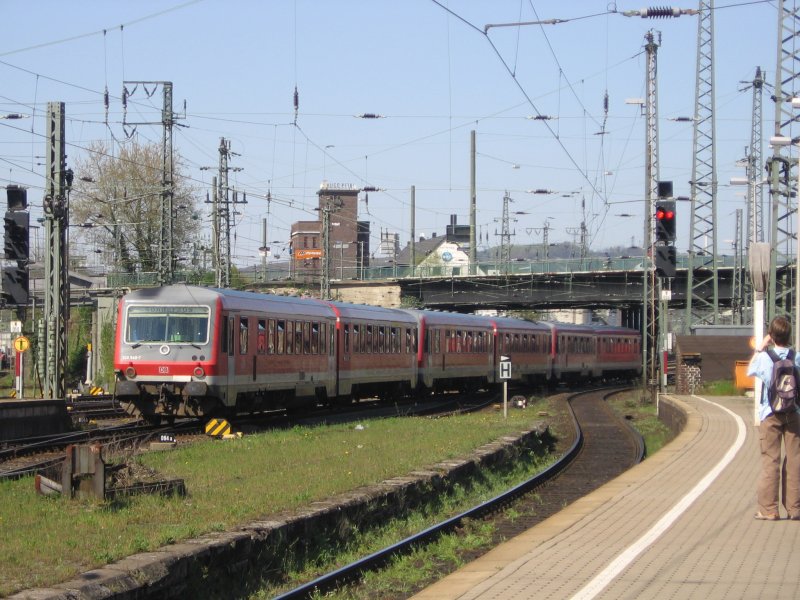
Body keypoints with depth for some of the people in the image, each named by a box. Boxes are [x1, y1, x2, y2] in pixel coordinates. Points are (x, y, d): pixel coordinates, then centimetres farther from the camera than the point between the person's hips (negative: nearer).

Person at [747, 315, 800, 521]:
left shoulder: (764, 357, -6)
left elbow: (750, 370, 14)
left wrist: (760, 348, 17)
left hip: (770, 414, -1)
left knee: (770, 461, 2)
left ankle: (769, 509, 1)